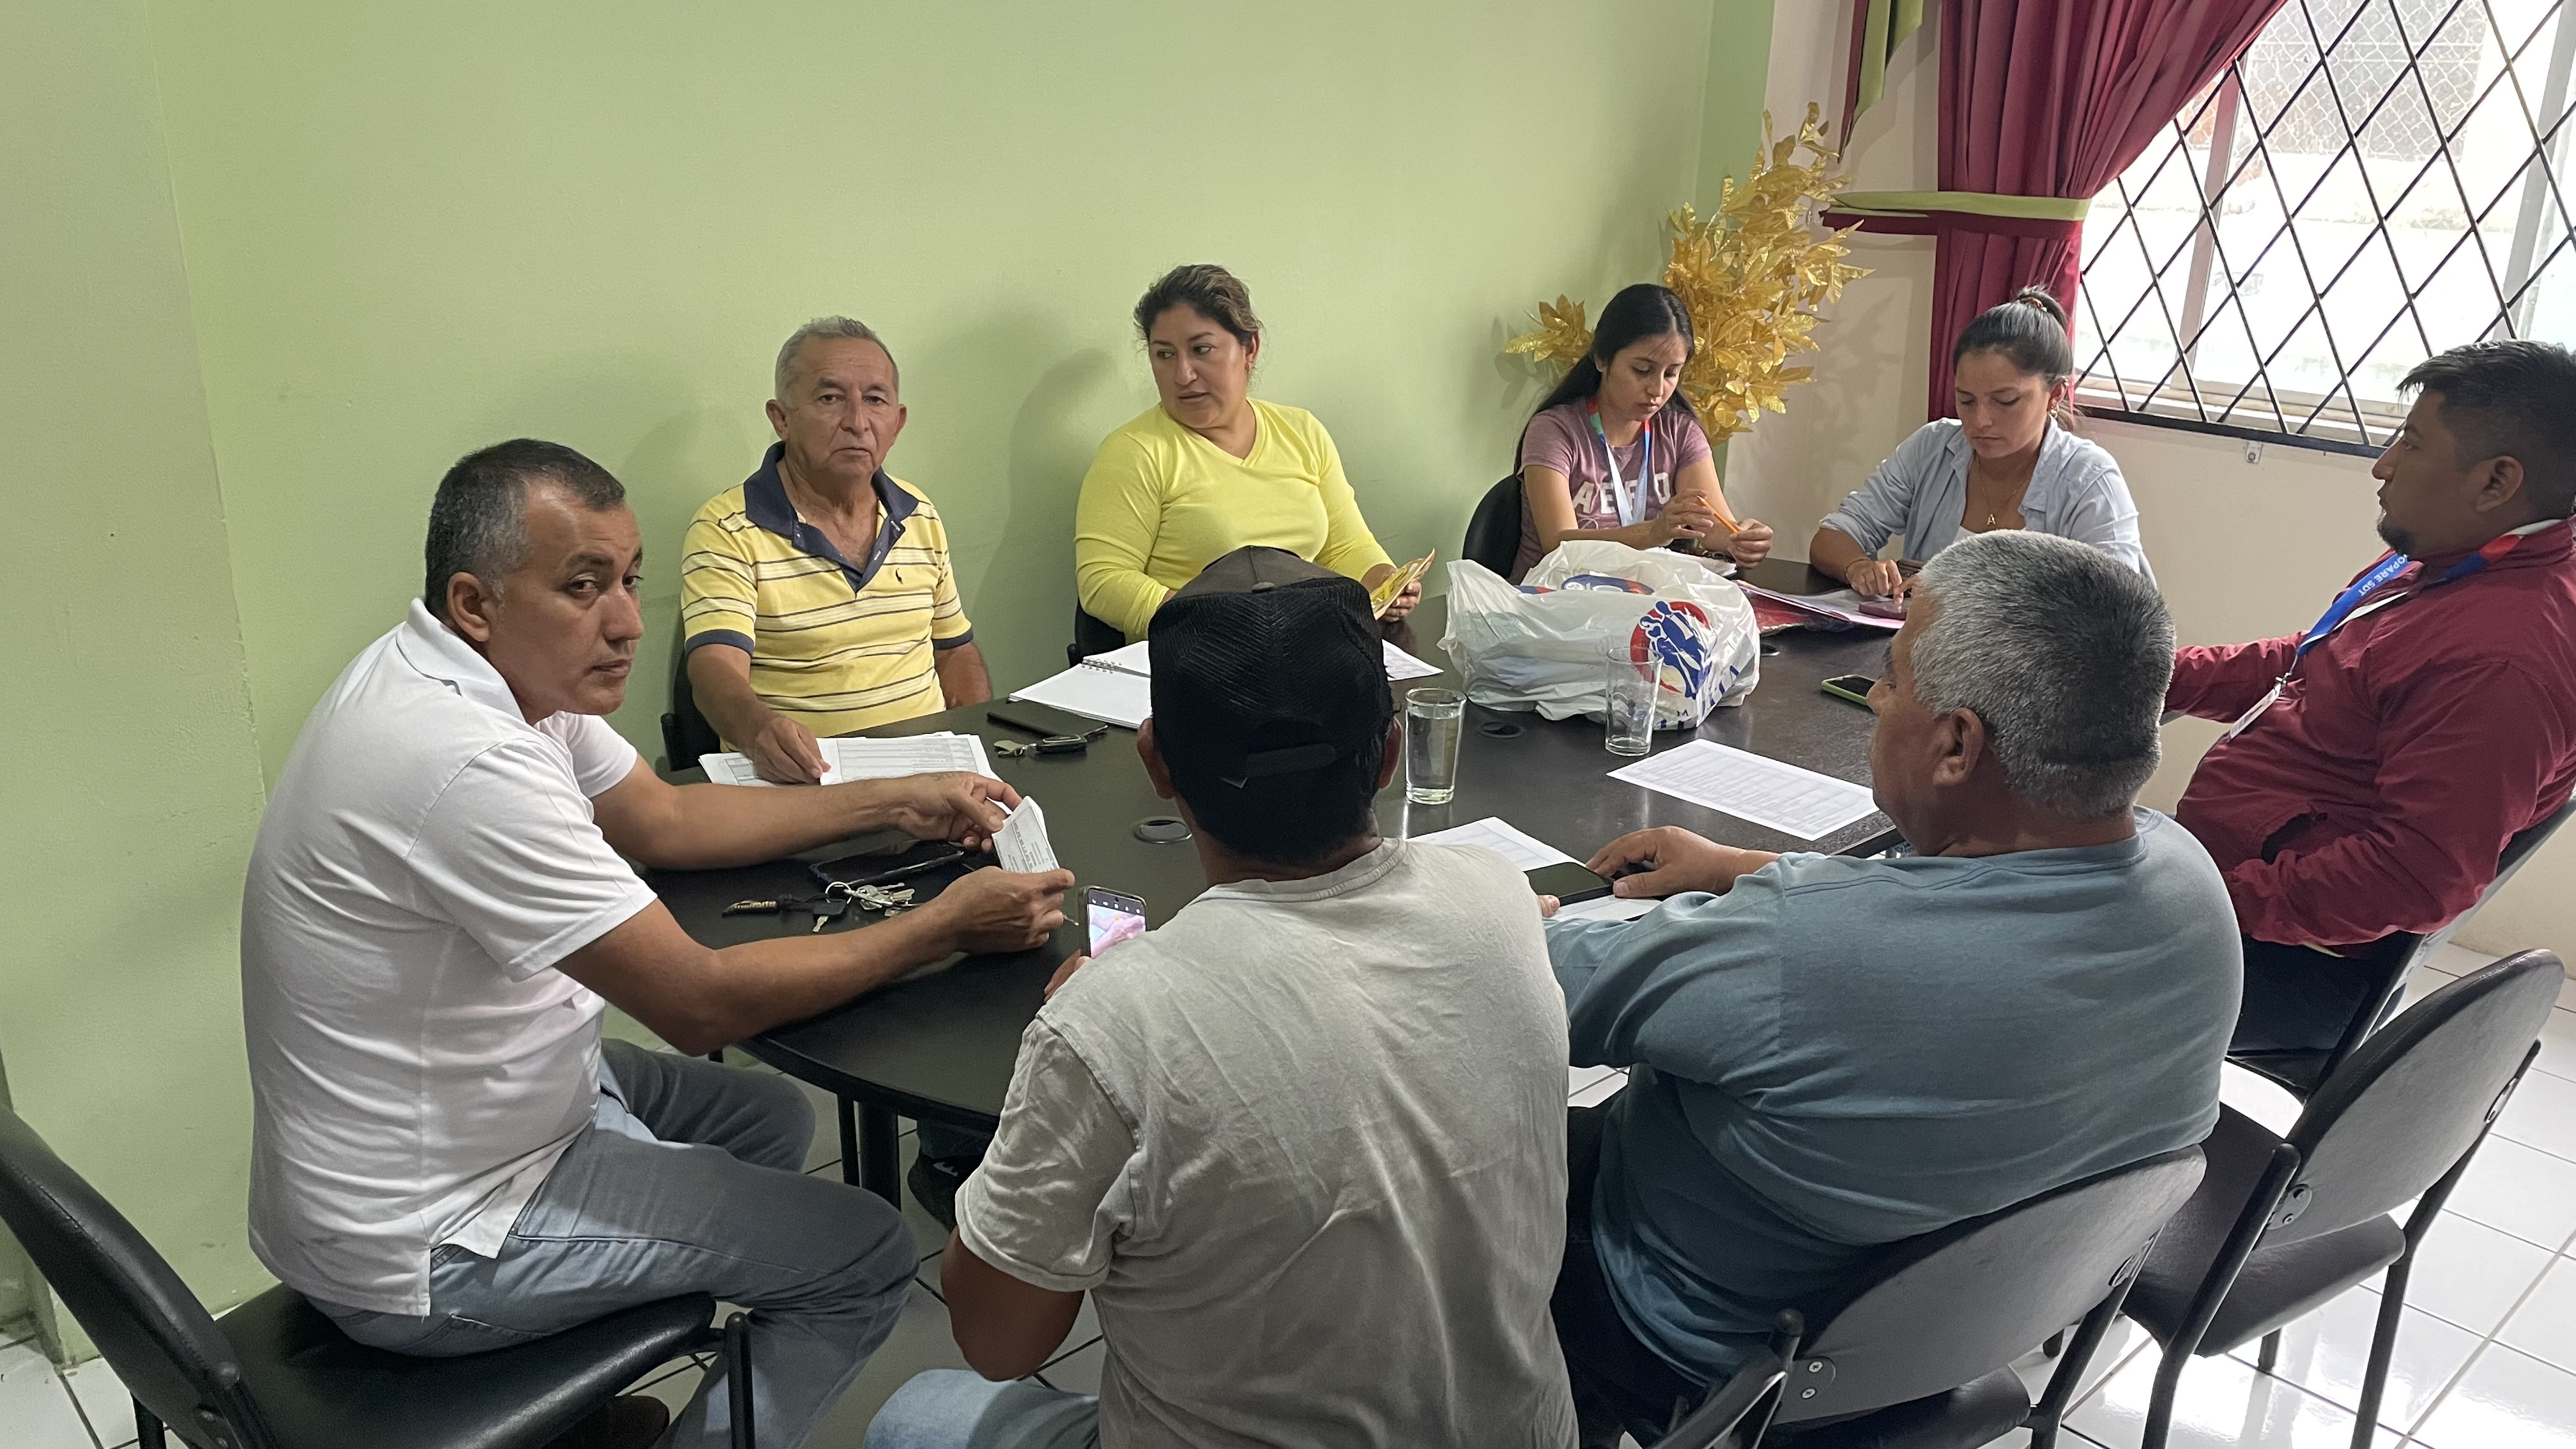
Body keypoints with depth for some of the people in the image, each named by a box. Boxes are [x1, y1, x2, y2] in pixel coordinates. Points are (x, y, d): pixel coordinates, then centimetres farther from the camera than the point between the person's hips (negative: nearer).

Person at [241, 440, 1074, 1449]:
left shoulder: (501, 673, -2)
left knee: (768, 1120, 21)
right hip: (423, 1248, -9)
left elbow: (665, 818, 10)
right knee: (866, 1257, -3)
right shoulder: (463, 761, -31)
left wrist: (895, 803, 5)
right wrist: (948, 925, -18)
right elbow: (704, 1003, -27)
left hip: (472, 1108, 9)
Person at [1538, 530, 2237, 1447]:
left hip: (1723, 1360, -7)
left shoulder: (1801, 946, -39)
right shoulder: (2185, 874, -15)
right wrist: (1737, 869, 11)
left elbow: (1553, 988, -22)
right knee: (1586, 1128, 24)